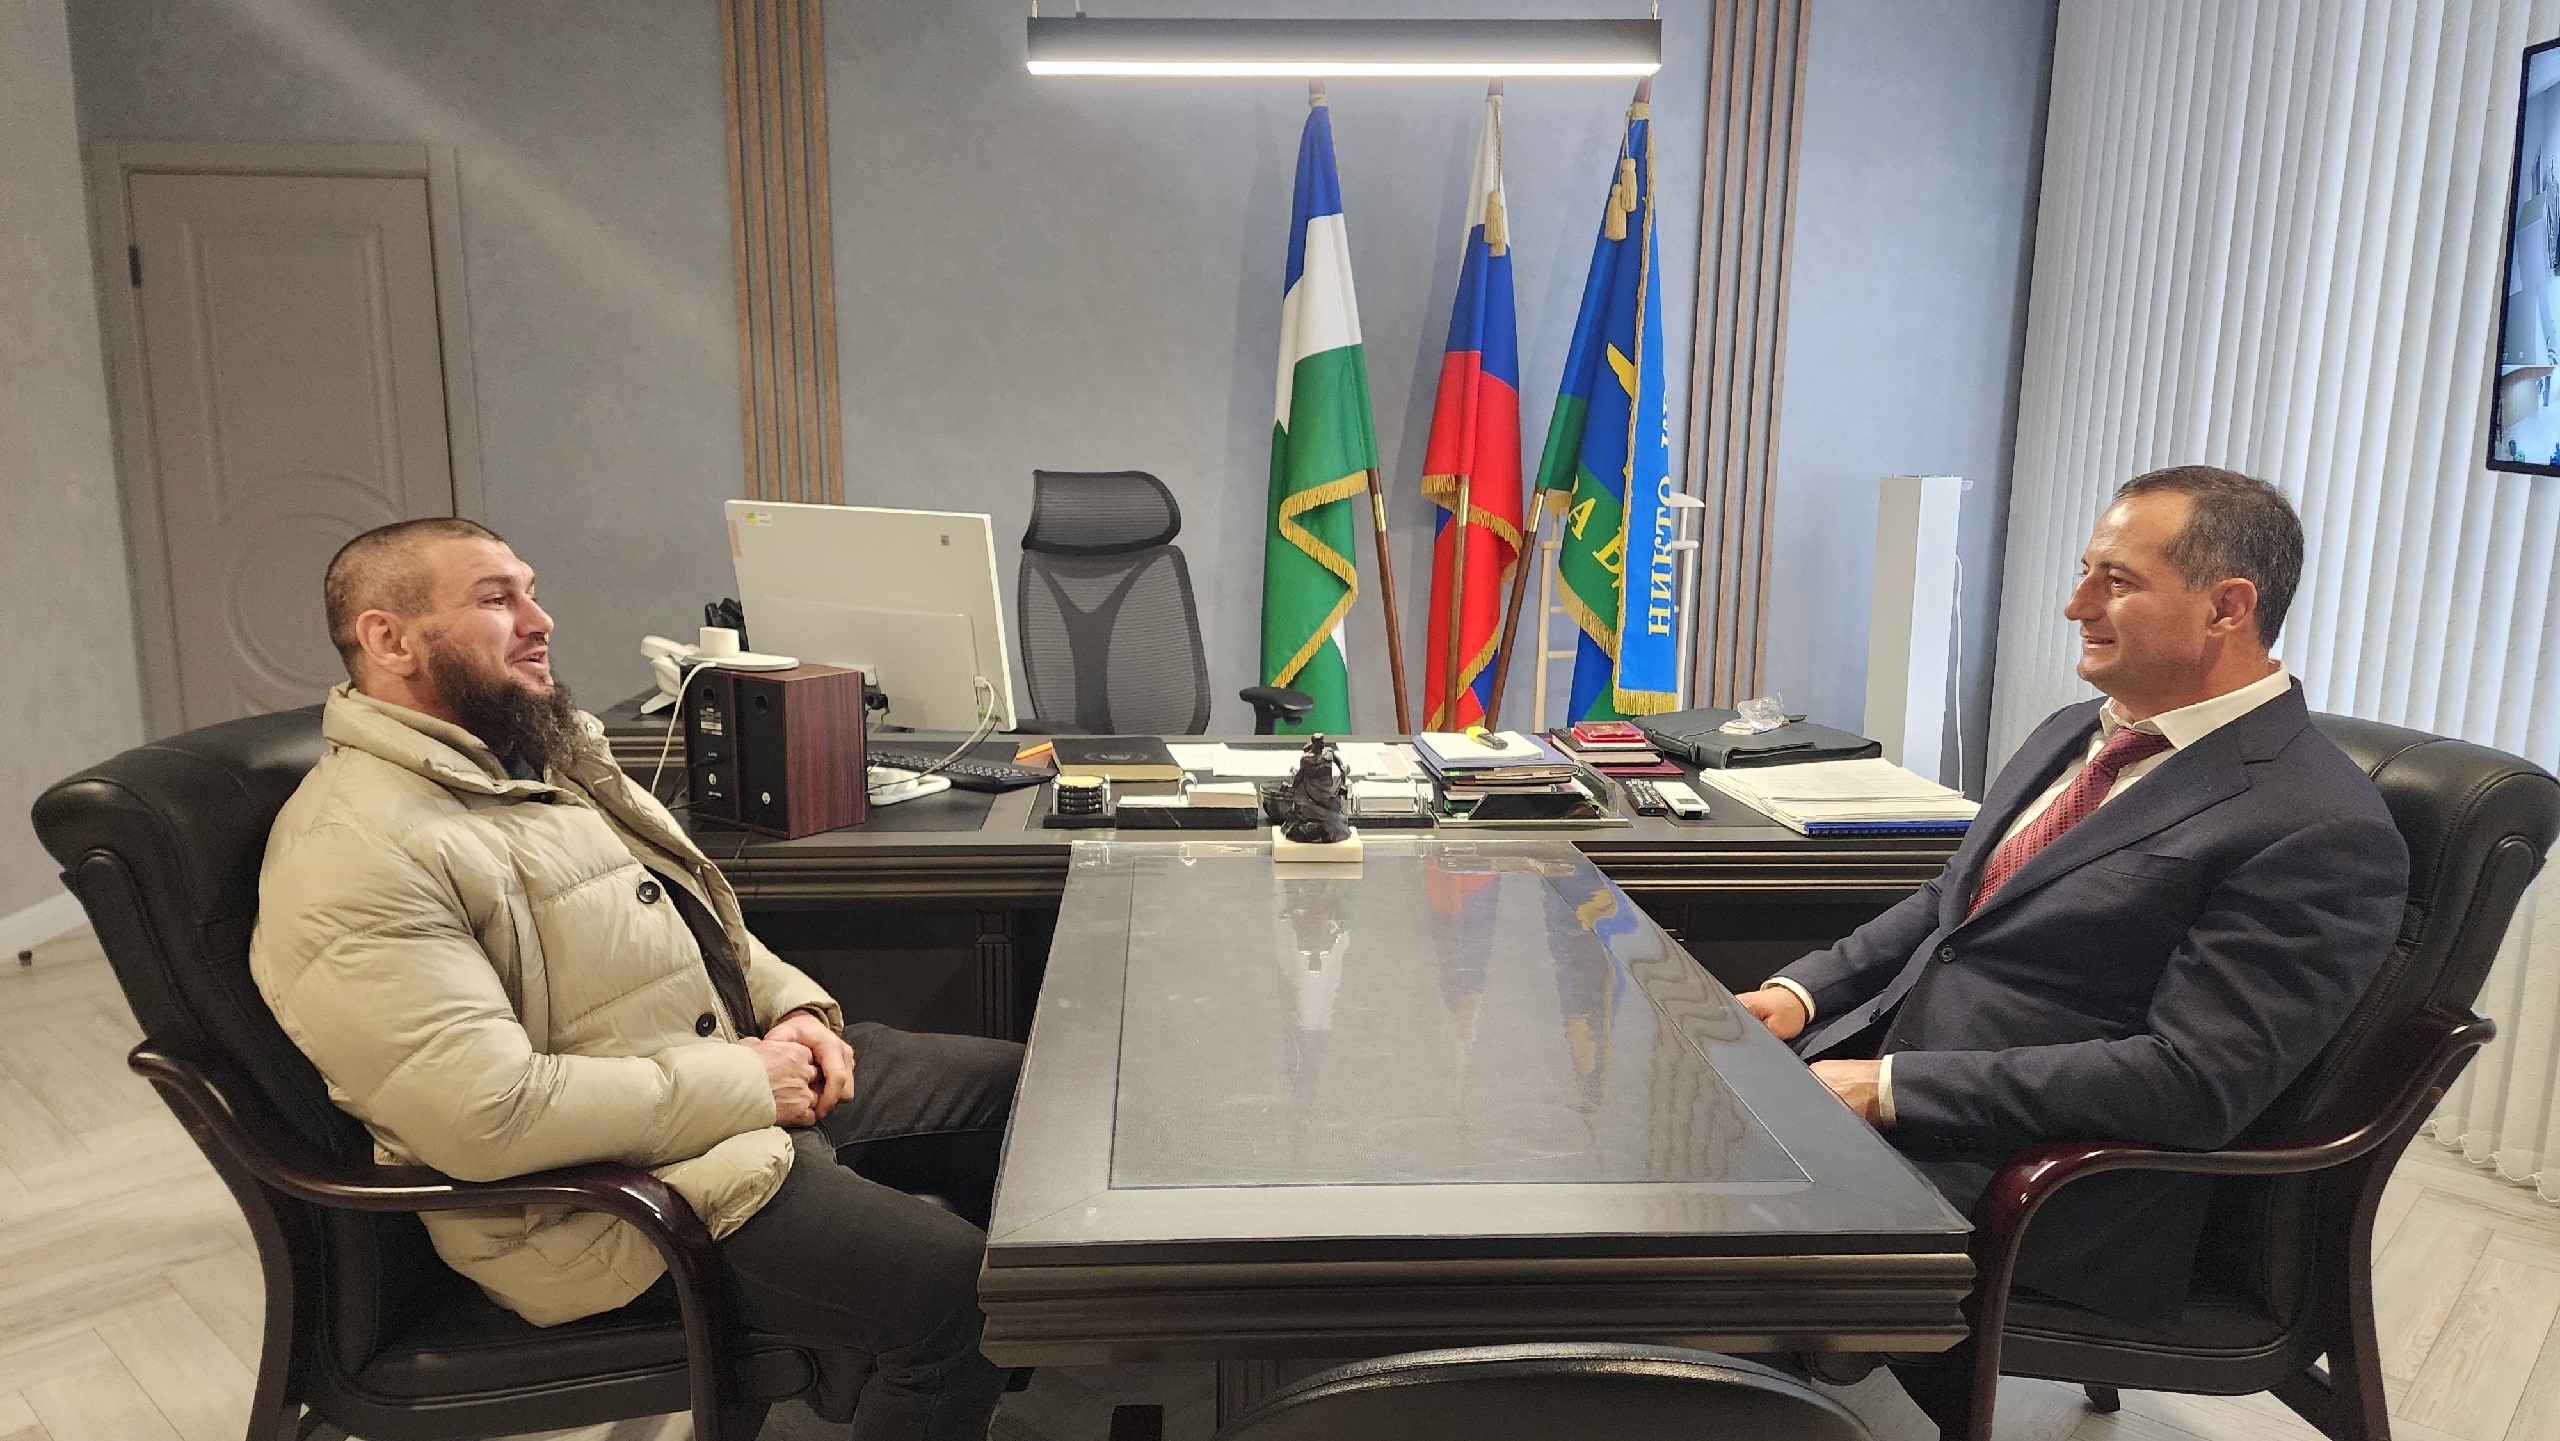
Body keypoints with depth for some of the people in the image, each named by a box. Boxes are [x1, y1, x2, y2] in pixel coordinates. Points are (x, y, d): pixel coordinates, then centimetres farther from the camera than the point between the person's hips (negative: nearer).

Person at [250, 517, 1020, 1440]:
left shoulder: (547, 756, 11)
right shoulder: (354, 854, -19)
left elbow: (695, 907, 20)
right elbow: (487, 1113, -28)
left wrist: (793, 1007, 1)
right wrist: (742, 1084, -21)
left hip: (748, 1073, 10)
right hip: (612, 1182, -10)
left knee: (1014, 1089, 9)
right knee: (951, 1283, -22)